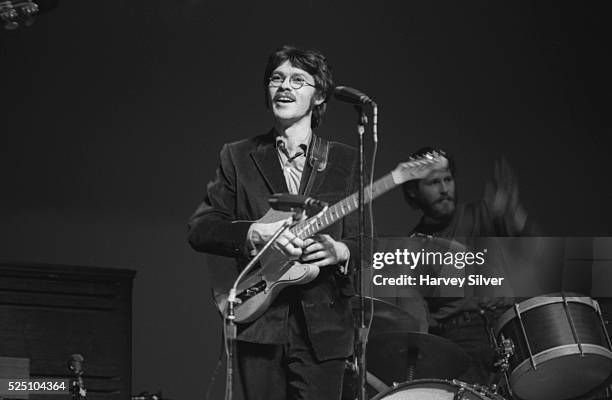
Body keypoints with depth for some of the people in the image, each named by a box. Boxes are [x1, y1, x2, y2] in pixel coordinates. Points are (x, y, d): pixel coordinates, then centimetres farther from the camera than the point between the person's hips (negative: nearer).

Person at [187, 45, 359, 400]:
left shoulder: (345, 161, 10)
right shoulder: (239, 157, 10)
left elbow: (363, 241, 8)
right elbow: (199, 228, 3)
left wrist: (340, 252, -14)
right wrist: (255, 233, -14)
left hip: (322, 327, 0)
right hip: (258, 323, 0)